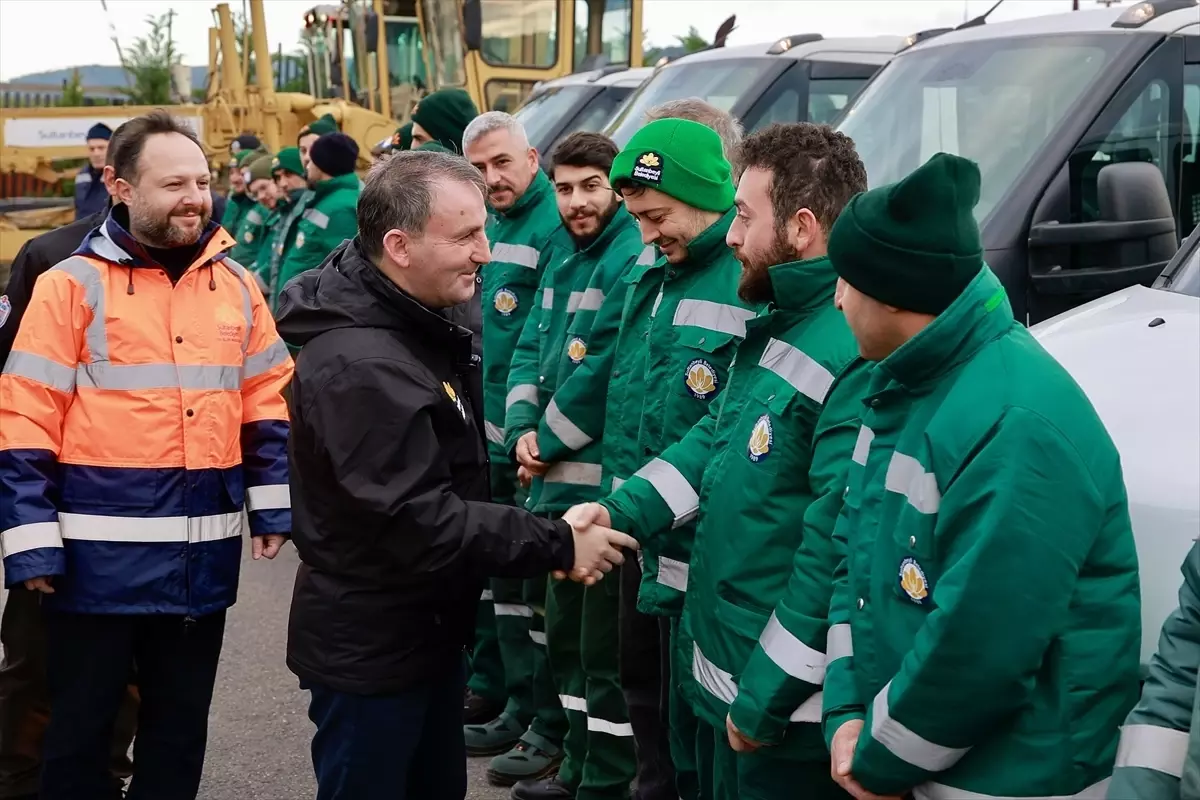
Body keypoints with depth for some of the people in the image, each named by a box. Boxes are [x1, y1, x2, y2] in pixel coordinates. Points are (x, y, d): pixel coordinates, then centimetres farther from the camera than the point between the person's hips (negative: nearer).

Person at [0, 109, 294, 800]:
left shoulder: (236, 285, 7)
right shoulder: (74, 284, -7)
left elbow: (268, 403, 13)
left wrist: (274, 507, 7)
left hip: (204, 555, 4)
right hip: (100, 552, -4)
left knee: (181, 724, 17)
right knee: (82, 724, 10)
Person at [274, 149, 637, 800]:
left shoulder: (421, 327, 6)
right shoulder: (358, 367, -27)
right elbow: (421, 523, -29)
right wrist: (558, 547, -23)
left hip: (429, 632, 10)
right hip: (370, 651, -10)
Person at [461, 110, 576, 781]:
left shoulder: (557, 228, -14)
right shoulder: (490, 227, 13)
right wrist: (490, 424, 13)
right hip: (494, 434, 9)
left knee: (541, 581, -3)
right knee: (507, 573, 17)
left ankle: (553, 725, 9)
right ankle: (521, 705, 30)